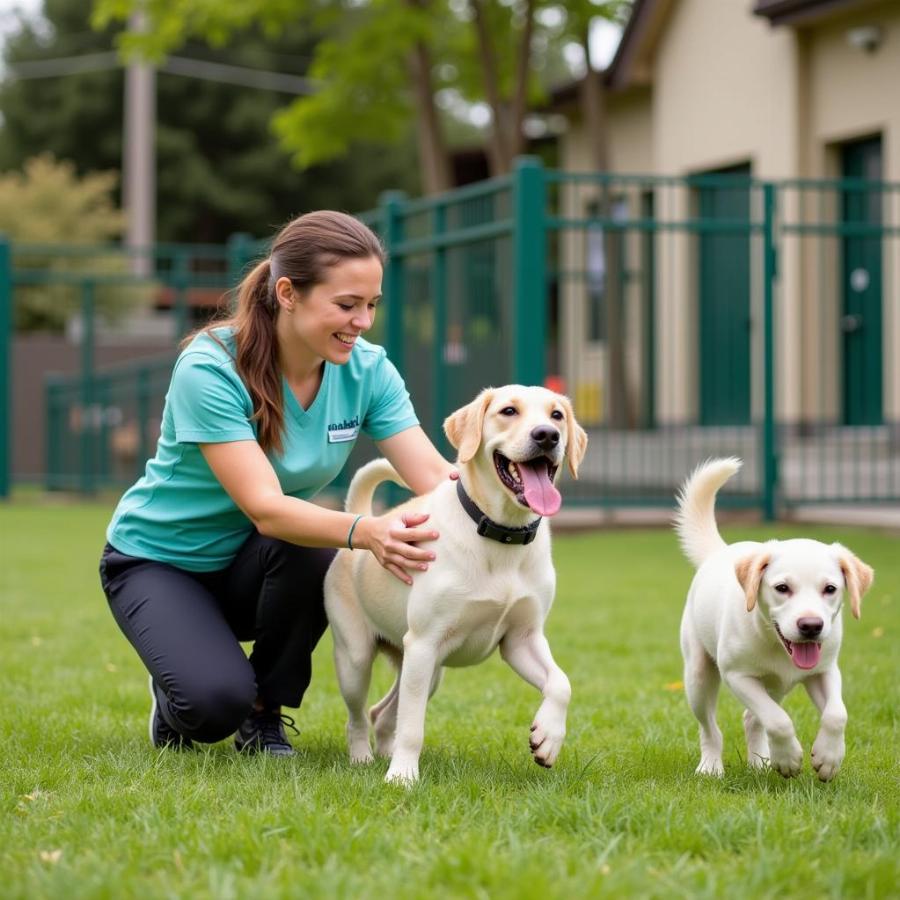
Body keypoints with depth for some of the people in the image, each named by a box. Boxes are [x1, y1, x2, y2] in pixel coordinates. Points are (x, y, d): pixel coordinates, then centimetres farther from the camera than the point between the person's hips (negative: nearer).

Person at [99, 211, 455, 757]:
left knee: (312, 552, -31)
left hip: (251, 566, 5)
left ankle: (266, 712, -6)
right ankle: (178, 698, 8)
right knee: (216, 702, -30)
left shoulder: (366, 369, -13)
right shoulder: (209, 369, -29)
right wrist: (364, 532, -55)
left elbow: (433, 474, -21)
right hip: (159, 559, -4)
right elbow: (264, 508, -36)